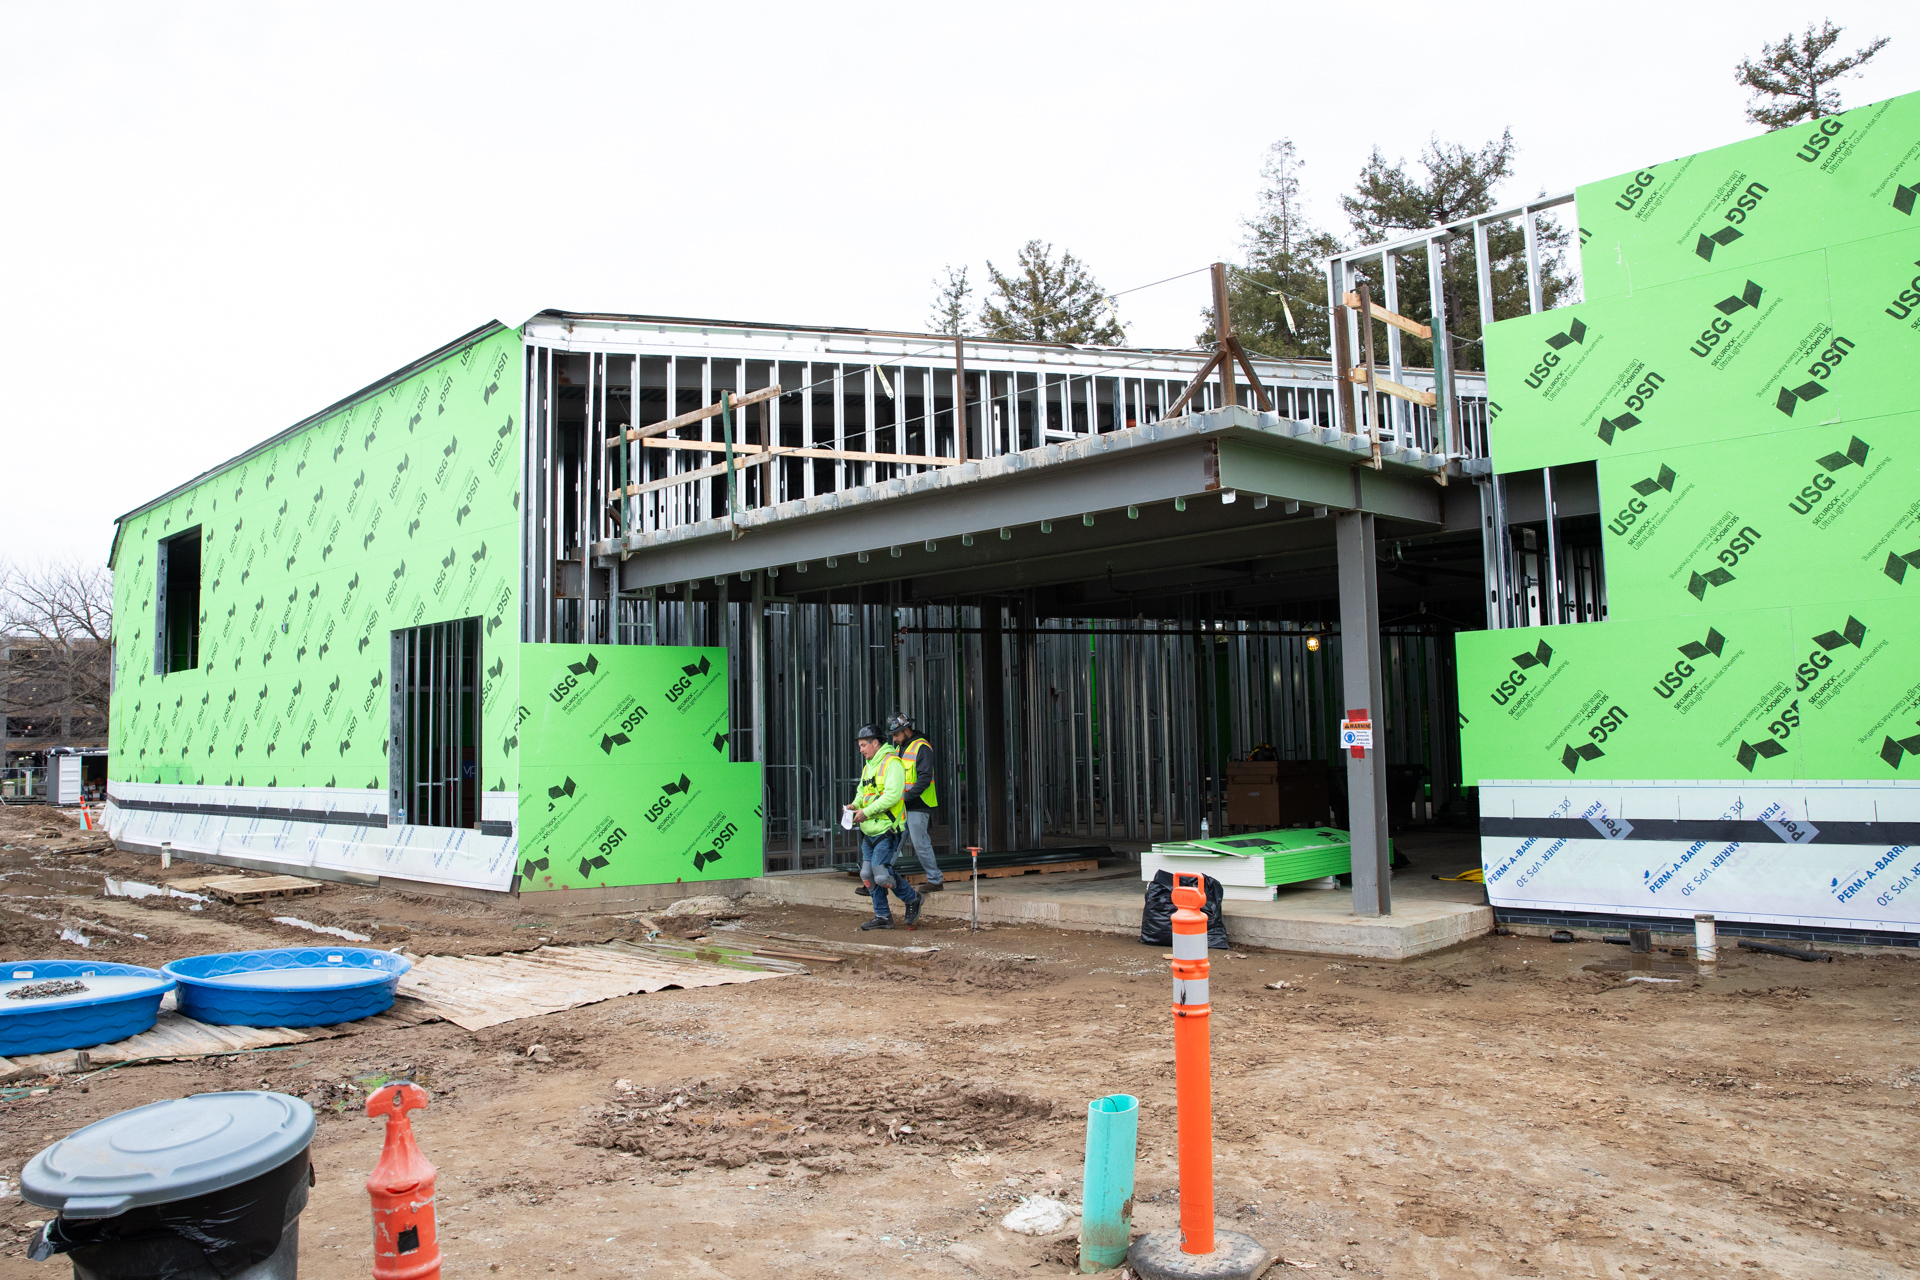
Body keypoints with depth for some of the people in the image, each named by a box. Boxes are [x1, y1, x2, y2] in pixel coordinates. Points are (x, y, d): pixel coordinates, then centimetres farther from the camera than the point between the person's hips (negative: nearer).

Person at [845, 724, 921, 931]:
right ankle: (882, 916, 17)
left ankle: (912, 900, 9)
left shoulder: (891, 763, -13)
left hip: (887, 829, -9)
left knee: (881, 874, -13)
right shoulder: (869, 766, 17)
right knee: (868, 874, 8)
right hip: (869, 830, 9)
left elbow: (892, 795, -23)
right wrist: (855, 805, 3)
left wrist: (867, 812, -22)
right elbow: (862, 791, 25)